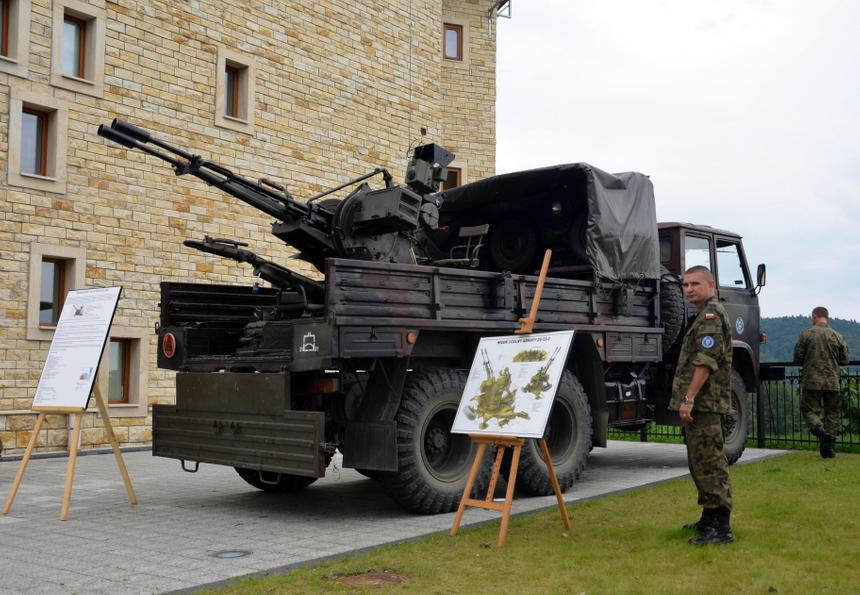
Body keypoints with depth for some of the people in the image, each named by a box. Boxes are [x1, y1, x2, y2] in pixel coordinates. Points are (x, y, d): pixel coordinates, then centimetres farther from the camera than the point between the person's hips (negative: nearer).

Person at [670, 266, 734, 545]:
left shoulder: (711, 314, -10)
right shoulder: (706, 315, 24)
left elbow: (706, 361, -22)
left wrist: (688, 398, -23)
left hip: (704, 404, -11)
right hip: (701, 404, 11)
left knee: (709, 464, -10)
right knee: (701, 463, 17)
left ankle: (720, 527, -8)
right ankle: (710, 519, 26)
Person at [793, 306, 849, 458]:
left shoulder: (806, 334, -4)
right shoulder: (837, 336, 3)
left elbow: (797, 359, -3)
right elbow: (845, 359, 10)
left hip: (811, 381, -2)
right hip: (832, 382, 2)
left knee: (809, 410, 4)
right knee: (832, 413, 11)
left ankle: (820, 430, -24)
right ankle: (829, 447, 9)